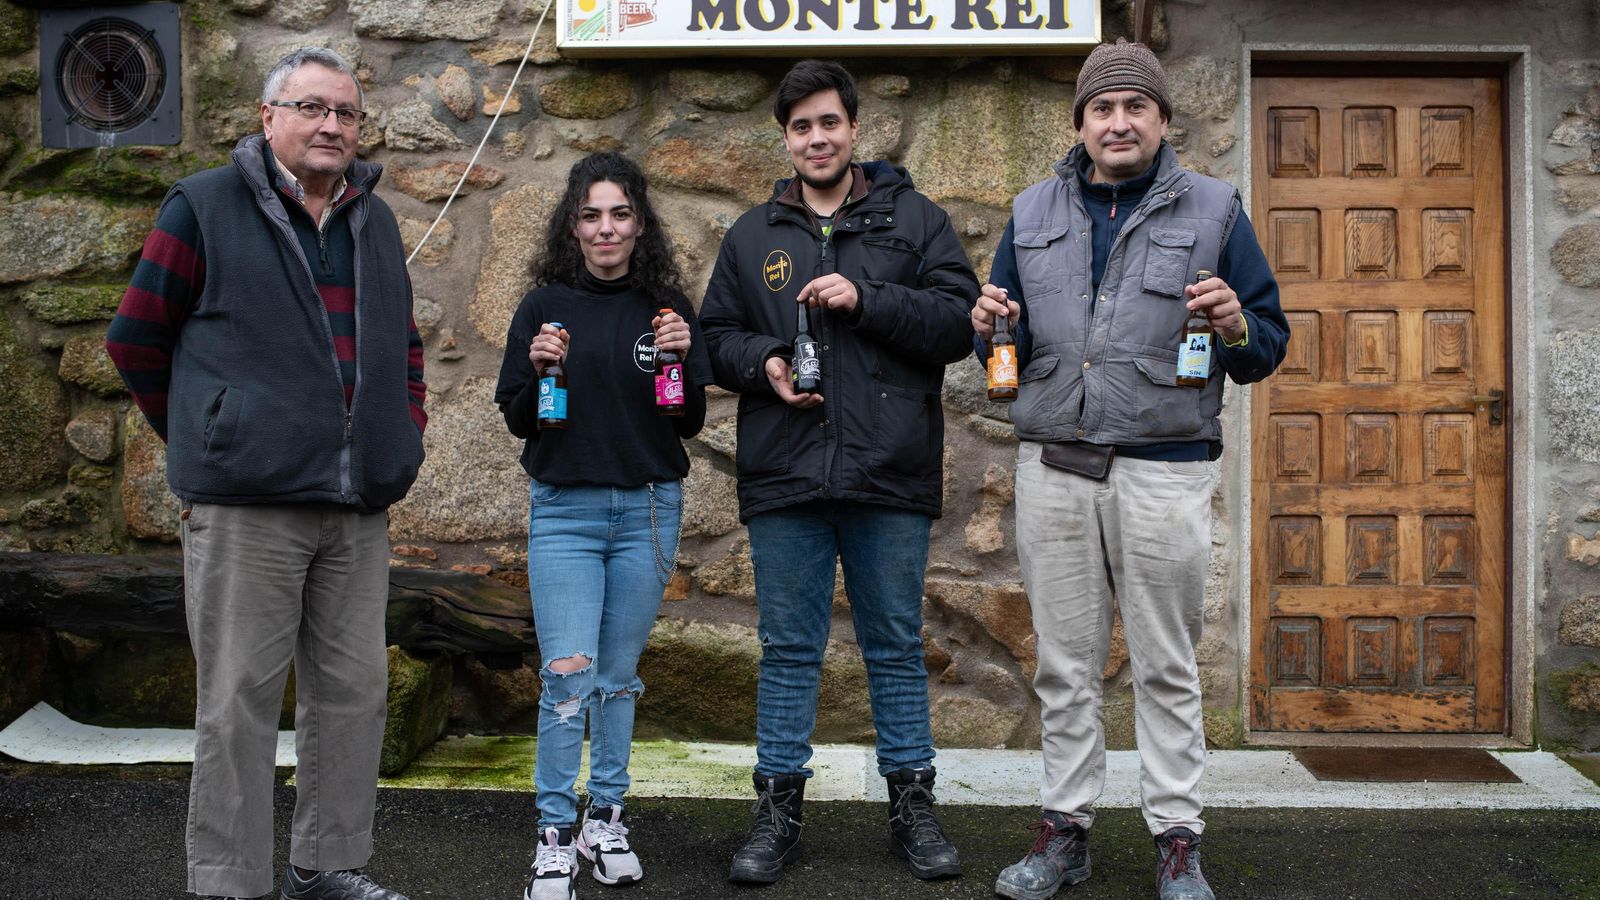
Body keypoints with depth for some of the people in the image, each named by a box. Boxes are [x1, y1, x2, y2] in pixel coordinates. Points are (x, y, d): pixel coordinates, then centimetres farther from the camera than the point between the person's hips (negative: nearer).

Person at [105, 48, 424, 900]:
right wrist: (203, 438, 3)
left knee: (354, 690, 11)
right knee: (239, 700, -1)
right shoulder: (205, 207, -1)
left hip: (359, 506, 6)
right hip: (246, 506, -6)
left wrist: (406, 430, 14)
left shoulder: (375, 221, 16)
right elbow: (136, 338, 2)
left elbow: (404, 343, 27)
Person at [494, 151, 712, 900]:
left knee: (620, 673, 10)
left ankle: (606, 818, 23)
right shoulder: (545, 307, 1)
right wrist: (539, 371, -15)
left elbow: (691, 424, 5)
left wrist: (682, 357, -12)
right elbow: (517, 421, 4)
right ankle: (555, 834, 2)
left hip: (649, 509, 2)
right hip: (564, 509, -1)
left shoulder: (667, 307, 4)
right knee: (568, 674, -8)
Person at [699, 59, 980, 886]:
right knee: (789, 651, 8)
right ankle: (779, 807, 18)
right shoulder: (752, 236, 13)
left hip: (890, 476, -1)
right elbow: (715, 336, 14)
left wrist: (867, 298, -15)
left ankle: (911, 803, 20)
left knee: (897, 647, 9)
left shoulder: (913, 220, 6)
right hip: (784, 477, 2)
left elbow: (960, 321, -3)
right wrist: (762, 362, -6)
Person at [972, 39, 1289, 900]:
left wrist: (1237, 328, -16)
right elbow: (1007, 346, 19)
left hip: (1163, 471, -2)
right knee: (1064, 665, 9)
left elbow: (1271, 341, 6)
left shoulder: (1212, 209, 5)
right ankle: (1065, 827, 20)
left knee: (1165, 668, 4)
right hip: (1053, 467, 3)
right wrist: (991, 326, -3)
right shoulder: (1033, 213, 13)